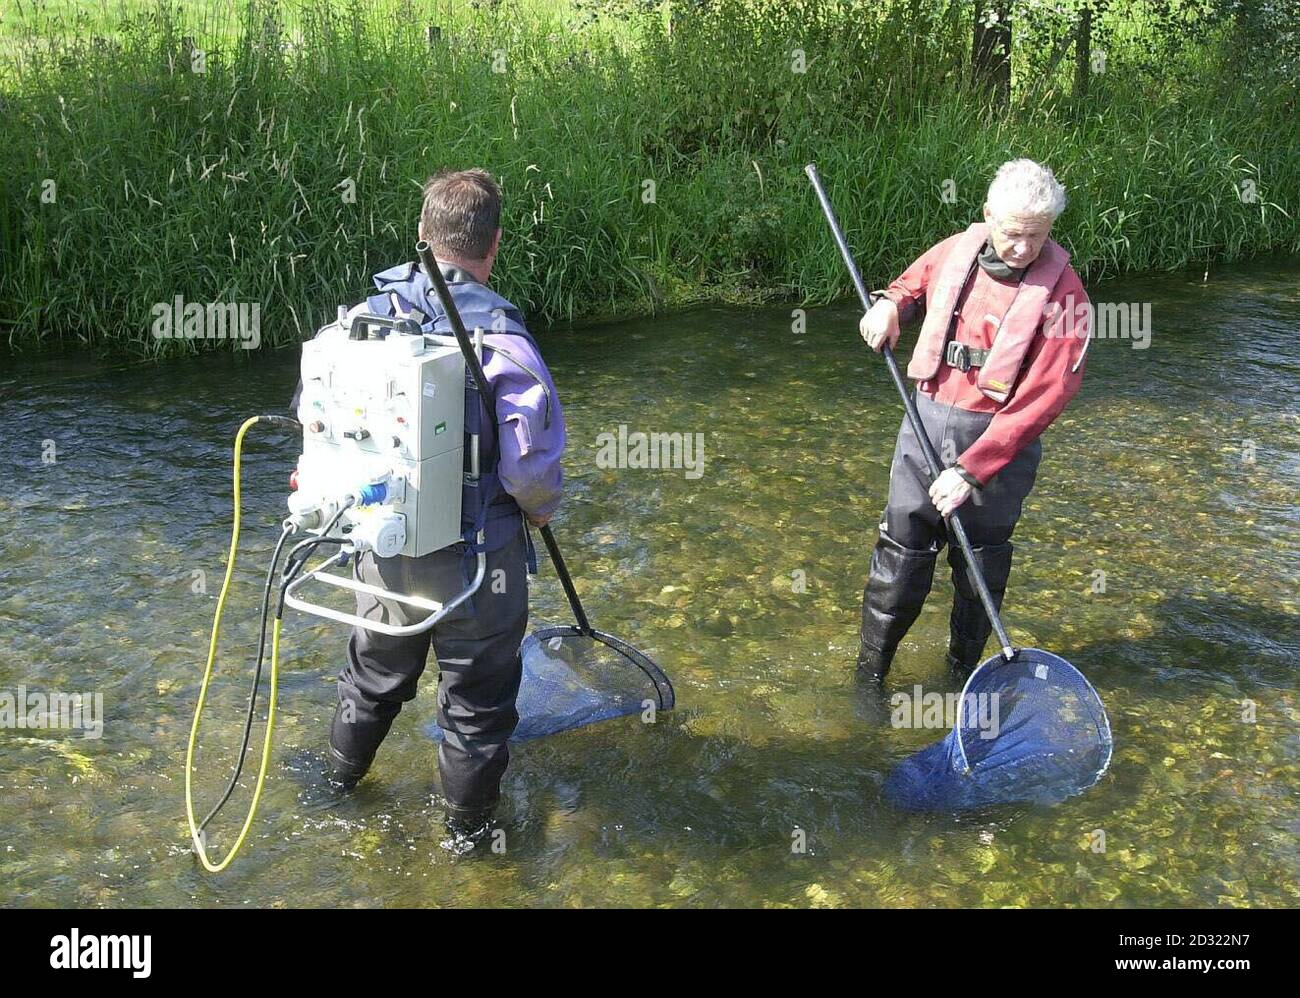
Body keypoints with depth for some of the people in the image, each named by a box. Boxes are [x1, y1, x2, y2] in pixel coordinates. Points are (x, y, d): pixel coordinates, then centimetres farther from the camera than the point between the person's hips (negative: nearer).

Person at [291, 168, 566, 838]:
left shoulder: (368, 313, -5)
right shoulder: (501, 335, -21)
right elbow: (531, 463, -25)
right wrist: (540, 508, -2)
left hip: (382, 545, 5)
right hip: (475, 555, -5)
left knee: (377, 666, 28)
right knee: (477, 691, 16)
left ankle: (340, 773, 51)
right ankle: (468, 819, 33)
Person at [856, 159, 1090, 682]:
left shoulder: (1063, 294, -13)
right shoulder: (955, 251, 0)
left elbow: (1044, 398, -18)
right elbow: (913, 282, 24)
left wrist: (971, 470, -23)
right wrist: (891, 305, -3)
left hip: (1001, 437, -2)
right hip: (926, 420, 3)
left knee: (982, 562, 13)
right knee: (901, 551, 4)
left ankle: (965, 674, 33)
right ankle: (869, 673, 18)